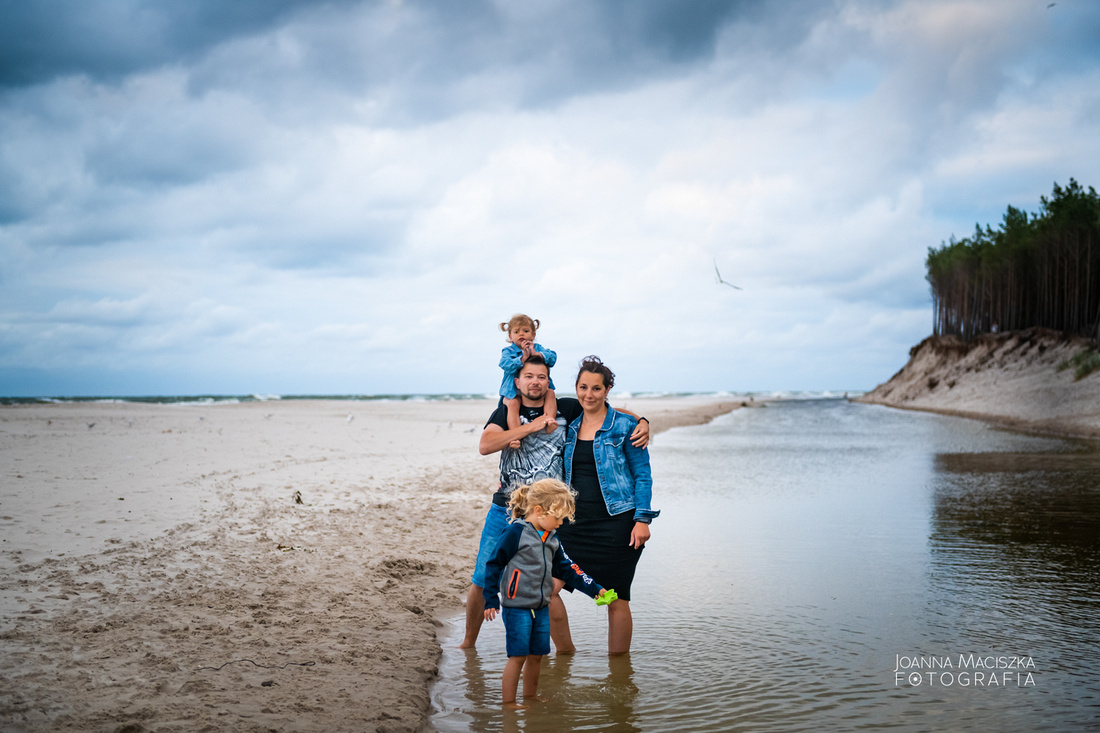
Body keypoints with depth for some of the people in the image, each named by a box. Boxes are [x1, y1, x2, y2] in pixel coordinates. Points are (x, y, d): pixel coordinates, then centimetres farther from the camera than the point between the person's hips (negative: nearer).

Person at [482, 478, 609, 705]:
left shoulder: (551, 540, 10)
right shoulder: (516, 533, -13)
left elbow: (567, 569, 17)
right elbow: (494, 565, -11)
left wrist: (594, 589, 12)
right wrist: (491, 600, -12)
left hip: (541, 607, 7)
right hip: (517, 607, -7)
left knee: (536, 655, 13)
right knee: (518, 656, -5)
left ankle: (530, 697, 28)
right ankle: (508, 703, 5)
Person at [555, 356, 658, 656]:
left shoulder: (625, 425, -2)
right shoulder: (569, 426, 11)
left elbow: (643, 475, -2)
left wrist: (643, 519, -10)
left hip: (616, 523, -4)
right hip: (574, 522, 4)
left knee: (617, 599, 2)